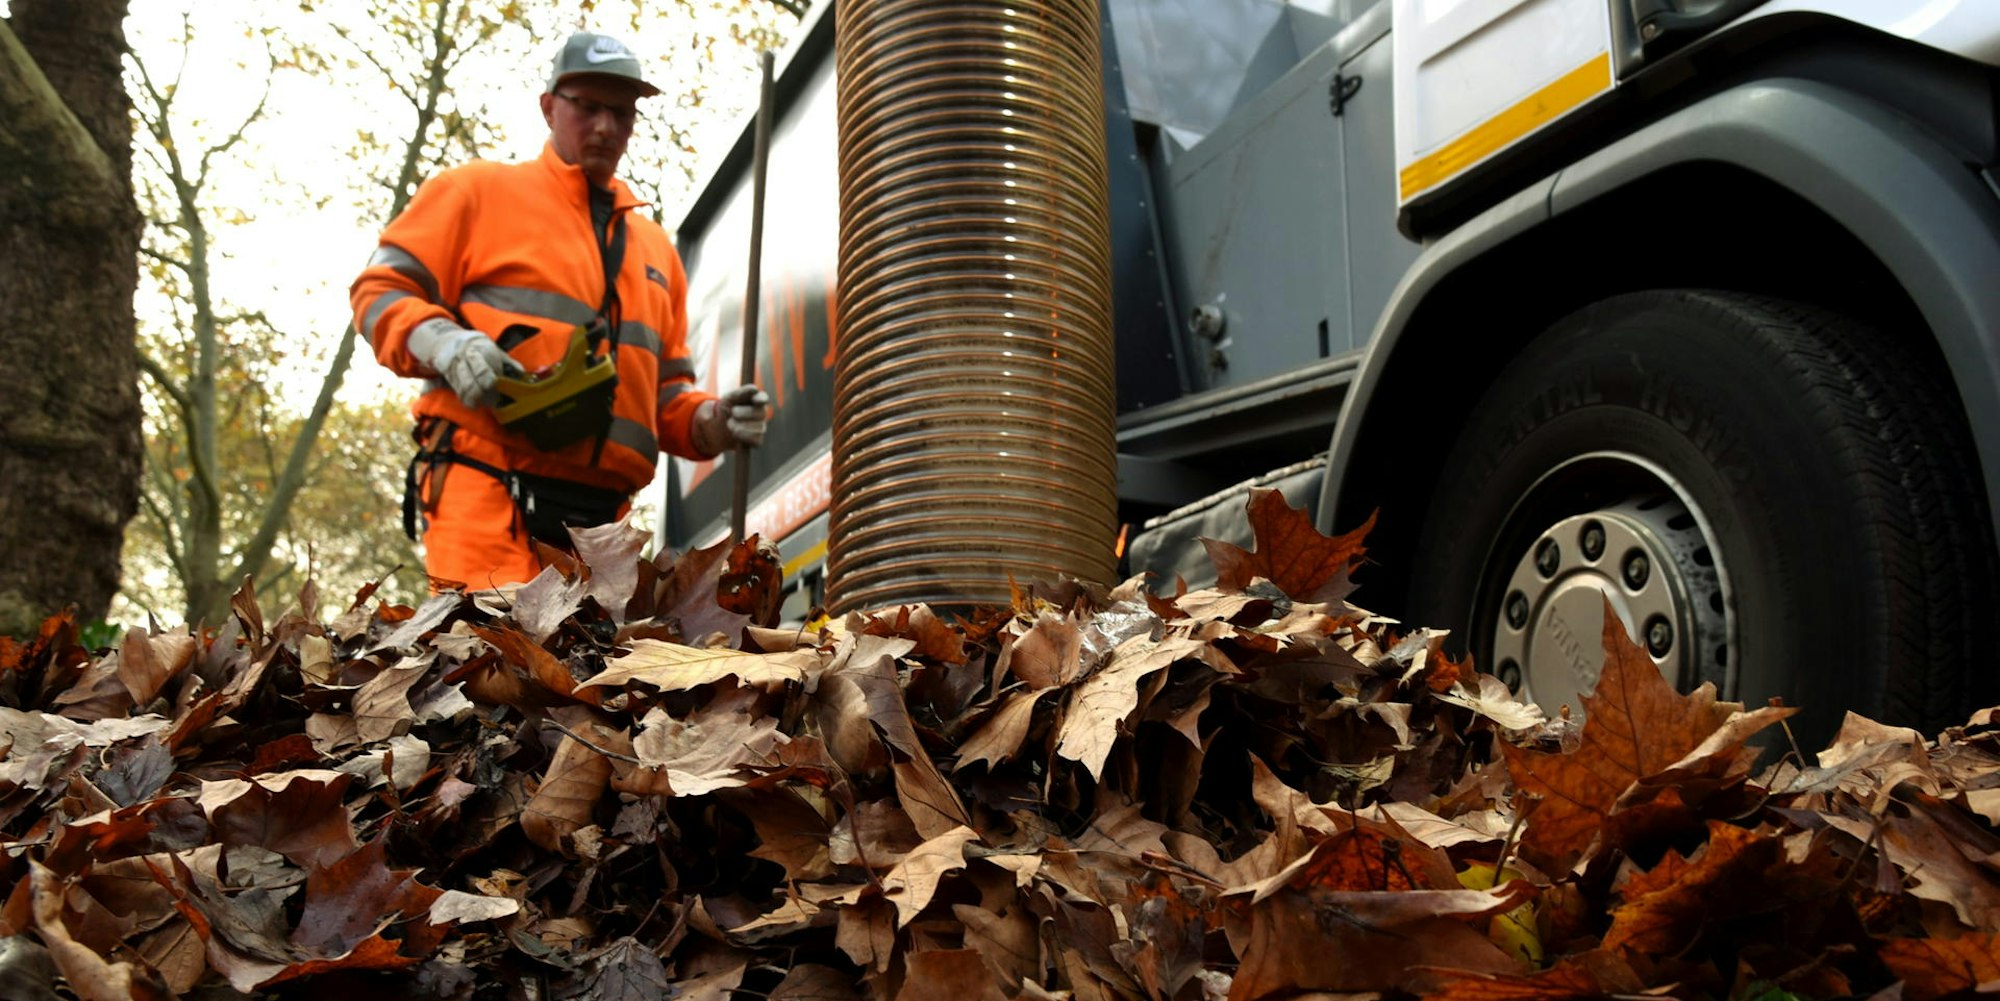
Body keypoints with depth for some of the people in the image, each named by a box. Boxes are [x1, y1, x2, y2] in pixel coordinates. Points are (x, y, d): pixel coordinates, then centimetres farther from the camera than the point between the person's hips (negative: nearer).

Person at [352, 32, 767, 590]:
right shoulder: (481, 191, 11)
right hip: (487, 486, -6)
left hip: (596, 518, 6)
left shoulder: (655, 249, 26)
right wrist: (444, 343, -15)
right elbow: (380, 289, 6)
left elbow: (665, 396, 26)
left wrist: (713, 422, 3)